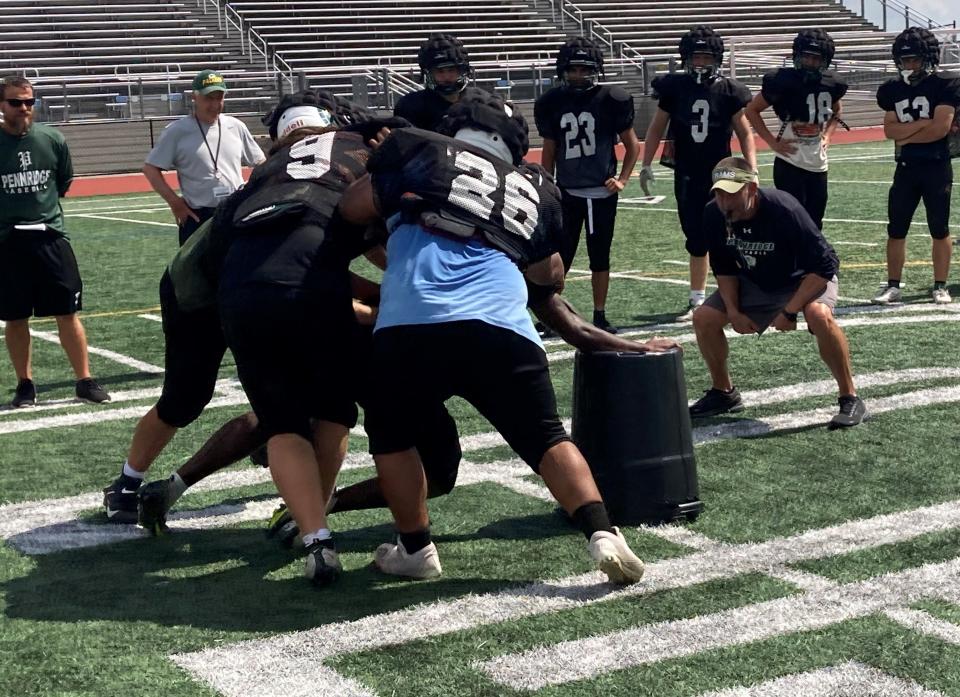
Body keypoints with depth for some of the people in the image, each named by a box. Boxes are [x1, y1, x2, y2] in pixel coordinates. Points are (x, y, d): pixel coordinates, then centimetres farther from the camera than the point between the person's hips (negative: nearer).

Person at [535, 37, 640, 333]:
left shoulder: (611, 99, -6)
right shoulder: (551, 103, 1)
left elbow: (632, 144, 3)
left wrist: (622, 179, -8)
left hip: (602, 191, -1)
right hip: (566, 192, 1)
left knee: (600, 257, 7)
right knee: (559, 256, 0)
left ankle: (600, 316, 16)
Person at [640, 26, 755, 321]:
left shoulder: (729, 91, -4)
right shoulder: (674, 88, -1)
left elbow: (745, 133, 3)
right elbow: (656, 128, 9)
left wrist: (752, 169, -5)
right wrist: (646, 164, 4)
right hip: (687, 177, 2)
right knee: (696, 240, 7)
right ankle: (698, 300, 17)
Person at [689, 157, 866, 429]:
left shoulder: (784, 210, -34)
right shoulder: (714, 215, -18)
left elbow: (825, 265, -30)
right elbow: (723, 268, 0)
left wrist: (790, 311, -30)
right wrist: (733, 312, -10)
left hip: (804, 279, -5)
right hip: (754, 284, 5)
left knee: (819, 315, -36)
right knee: (704, 317, -9)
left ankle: (850, 399, -22)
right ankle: (724, 393, 13)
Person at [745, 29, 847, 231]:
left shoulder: (831, 84, 2)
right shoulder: (783, 81, -13)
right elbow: (751, 110, -4)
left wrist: (828, 135, 8)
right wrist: (772, 142, -9)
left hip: (818, 166, 5)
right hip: (789, 165, -5)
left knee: (814, 225, 10)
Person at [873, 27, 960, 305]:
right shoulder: (894, 90, 8)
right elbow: (889, 130, 0)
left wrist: (906, 135, -5)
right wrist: (921, 124, -13)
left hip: (937, 166, -4)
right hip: (906, 168, 4)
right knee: (895, 229, 3)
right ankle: (893, 286, 10)